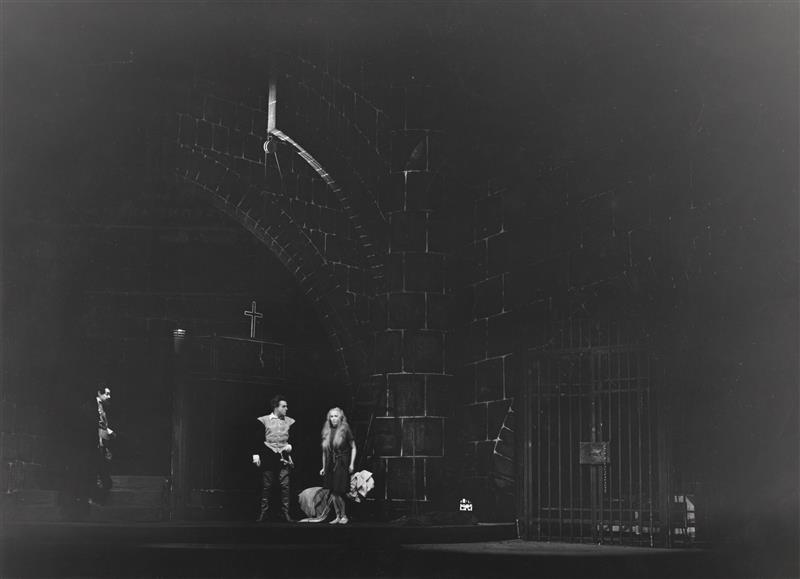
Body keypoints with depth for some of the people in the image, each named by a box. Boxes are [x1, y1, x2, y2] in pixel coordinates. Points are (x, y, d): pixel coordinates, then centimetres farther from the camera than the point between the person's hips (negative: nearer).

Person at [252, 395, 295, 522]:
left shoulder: (289, 421, 9)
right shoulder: (264, 421, 1)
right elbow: (258, 439, 2)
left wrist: (290, 446, -4)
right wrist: (256, 454, -5)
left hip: (283, 457, 2)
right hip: (268, 458, -2)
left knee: (285, 486, -4)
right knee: (266, 486, 2)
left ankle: (285, 513, 0)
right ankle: (263, 513, 8)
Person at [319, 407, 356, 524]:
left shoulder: (345, 430, -4)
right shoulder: (326, 432, 8)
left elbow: (353, 448, 2)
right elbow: (324, 451, 15)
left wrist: (352, 464, -4)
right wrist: (323, 467, 14)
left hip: (342, 464, -5)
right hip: (330, 465, 5)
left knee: (338, 492, -8)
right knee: (332, 493, 3)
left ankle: (344, 516, 7)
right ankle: (338, 516, 12)